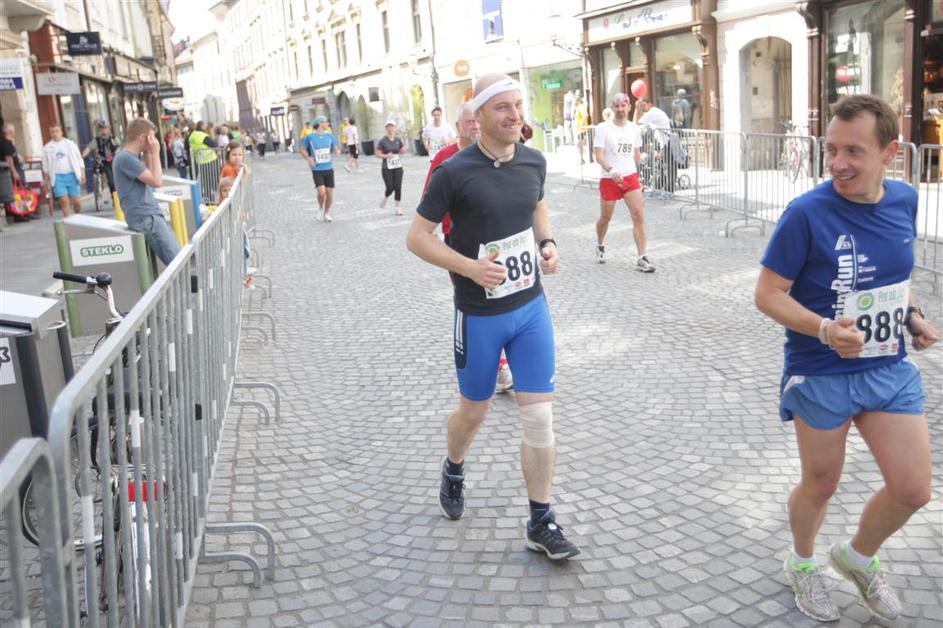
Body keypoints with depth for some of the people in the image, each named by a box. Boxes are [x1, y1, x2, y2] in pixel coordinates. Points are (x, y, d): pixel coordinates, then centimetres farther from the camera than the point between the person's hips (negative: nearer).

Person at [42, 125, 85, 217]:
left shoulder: (70, 144, 8)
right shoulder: (47, 148, 8)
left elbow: (79, 160, 8)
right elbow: (46, 166, 12)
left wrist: (82, 174, 0)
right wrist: (47, 180, 7)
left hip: (72, 175, 0)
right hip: (58, 177, 0)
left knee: (76, 201, -2)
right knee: (64, 200, -12)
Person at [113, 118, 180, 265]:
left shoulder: (131, 157, 17)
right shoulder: (125, 158, -13)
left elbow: (151, 177, 22)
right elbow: (156, 181, -16)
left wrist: (149, 153, 14)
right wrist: (155, 153, -6)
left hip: (151, 215, 10)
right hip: (144, 218, -10)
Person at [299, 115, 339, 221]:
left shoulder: (329, 135, 5)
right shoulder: (310, 137, -4)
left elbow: (335, 148, 13)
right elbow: (302, 149, 7)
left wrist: (336, 151, -11)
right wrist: (308, 159, -8)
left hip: (329, 168, 3)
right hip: (317, 169, -3)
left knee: (329, 192, 4)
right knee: (321, 192, -16)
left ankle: (327, 213, 24)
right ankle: (321, 208, 14)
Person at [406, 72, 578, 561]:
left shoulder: (534, 162, 0)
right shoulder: (454, 172, -15)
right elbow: (417, 237, -10)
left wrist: (547, 242, 1)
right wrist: (470, 267, -23)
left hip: (531, 306, 4)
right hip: (479, 314, -3)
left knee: (539, 417, 1)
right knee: (474, 409, 16)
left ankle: (541, 523, 15)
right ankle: (453, 471, 49)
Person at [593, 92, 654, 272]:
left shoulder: (634, 129, 5)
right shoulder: (603, 128, -8)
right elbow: (599, 156, -16)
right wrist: (612, 171, -32)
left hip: (630, 177, 3)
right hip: (609, 179, -3)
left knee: (639, 216, -10)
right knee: (605, 218, 11)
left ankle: (642, 258, -8)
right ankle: (600, 245, 42)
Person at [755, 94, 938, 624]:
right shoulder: (807, 214, -19)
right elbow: (768, 293, -15)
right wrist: (824, 329, -30)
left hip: (890, 369, 5)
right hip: (821, 375, -5)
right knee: (821, 486, 12)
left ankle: (859, 556, 36)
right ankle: (803, 563, 43)